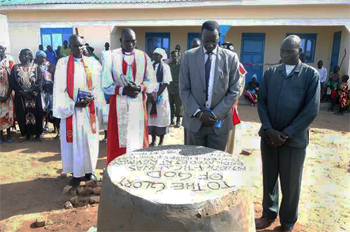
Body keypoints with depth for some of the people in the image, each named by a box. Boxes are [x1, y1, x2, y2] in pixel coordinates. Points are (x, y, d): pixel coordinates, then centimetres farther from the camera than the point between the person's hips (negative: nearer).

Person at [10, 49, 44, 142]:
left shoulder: (36, 67, 5)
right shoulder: (15, 68, 7)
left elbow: (40, 81, -3)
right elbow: (12, 82, 1)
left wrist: (31, 91, -16)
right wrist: (22, 91, -13)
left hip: (34, 96, -1)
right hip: (21, 96, 1)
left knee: (36, 114, 0)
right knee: (23, 115, 2)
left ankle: (37, 135, 9)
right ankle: (27, 135, 12)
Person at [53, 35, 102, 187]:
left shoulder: (91, 63, 5)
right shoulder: (63, 63, -2)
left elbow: (97, 85, 5)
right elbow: (59, 89, -5)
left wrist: (91, 98, -13)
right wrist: (74, 104, -14)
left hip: (89, 108, 2)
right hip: (71, 109, -2)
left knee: (89, 139, 8)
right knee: (73, 140, 3)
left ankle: (89, 170, 23)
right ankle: (76, 173, 15)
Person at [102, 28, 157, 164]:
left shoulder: (144, 57, 4)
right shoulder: (111, 56, -1)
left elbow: (152, 82, 3)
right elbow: (106, 85, -4)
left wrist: (140, 87, -17)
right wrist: (123, 90, -20)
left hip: (138, 105, 2)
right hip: (118, 105, -1)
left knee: (138, 139, 7)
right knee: (118, 141, 3)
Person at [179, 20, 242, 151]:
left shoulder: (231, 58, -1)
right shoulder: (189, 56, 0)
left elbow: (234, 91, -1)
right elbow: (184, 89, -1)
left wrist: (216, 114, -9)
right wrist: (198, 113, -11)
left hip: (220, 121, 0)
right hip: (194, 119, 1)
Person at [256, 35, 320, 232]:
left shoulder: (311, 75, -4)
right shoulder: (270, 72, 5)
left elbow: (312, 110, -9)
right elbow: (261, 103, 3)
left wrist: (287, 134, -12)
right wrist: (269, 130, -9)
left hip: (294, 139, -3)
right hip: (269, 136, 3)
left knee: (291, 184, 10)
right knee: (269, 179, 14)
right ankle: (269, 214, 35)